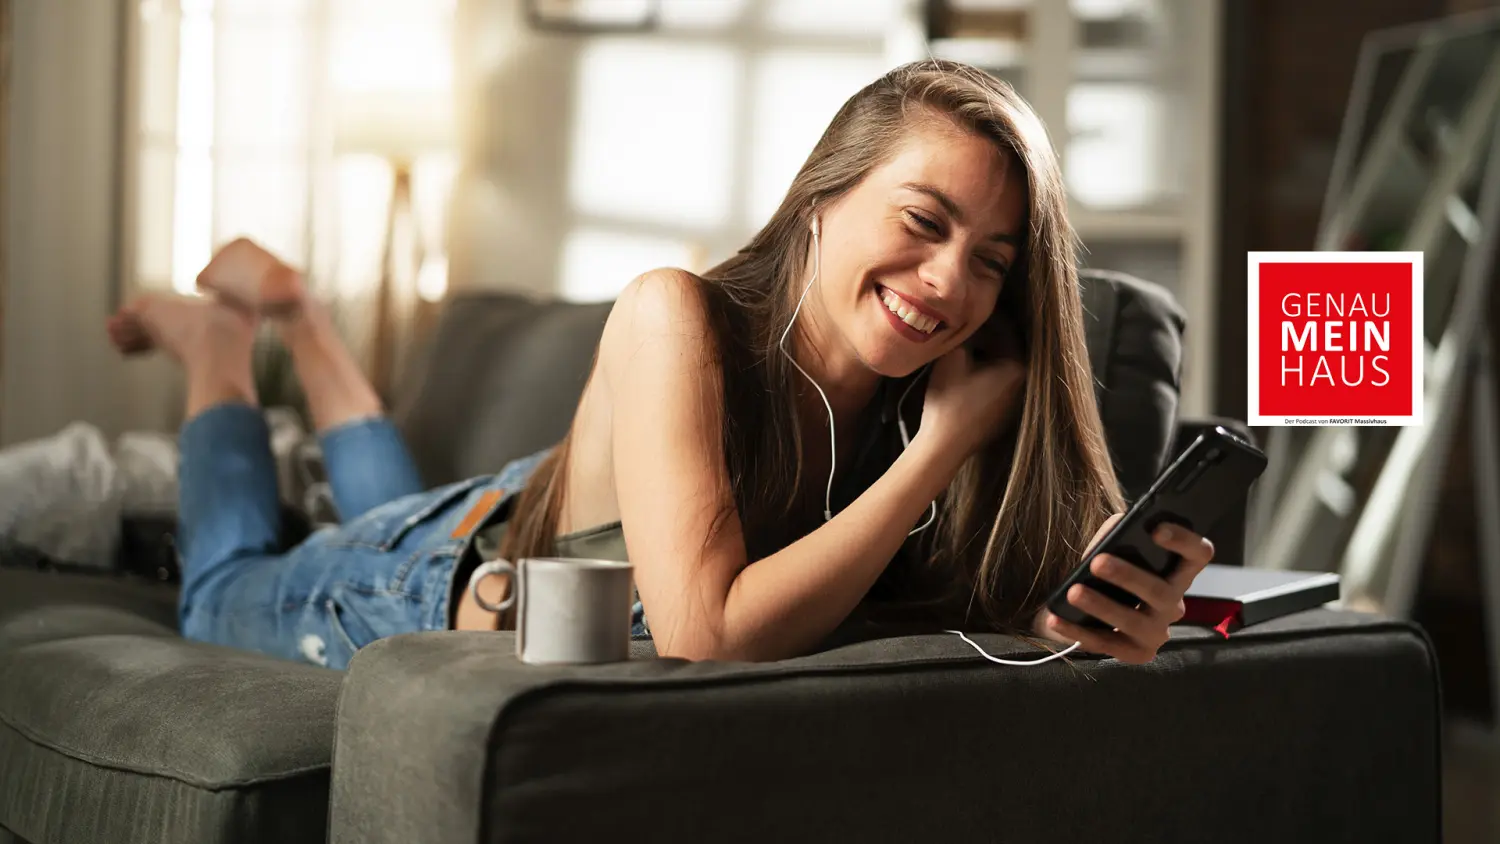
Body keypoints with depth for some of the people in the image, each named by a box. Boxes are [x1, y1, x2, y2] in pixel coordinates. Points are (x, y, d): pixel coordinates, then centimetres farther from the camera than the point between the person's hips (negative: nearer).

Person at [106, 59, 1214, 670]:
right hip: (442, 578, -4)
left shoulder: (936, 398, -27)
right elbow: (706, 637, -50)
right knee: (225, 593, 30)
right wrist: (940, 448, -47)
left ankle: (297, 315, 53)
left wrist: (1118, 620, -50)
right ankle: (218, 343, 47)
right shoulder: (676, 321, -42)